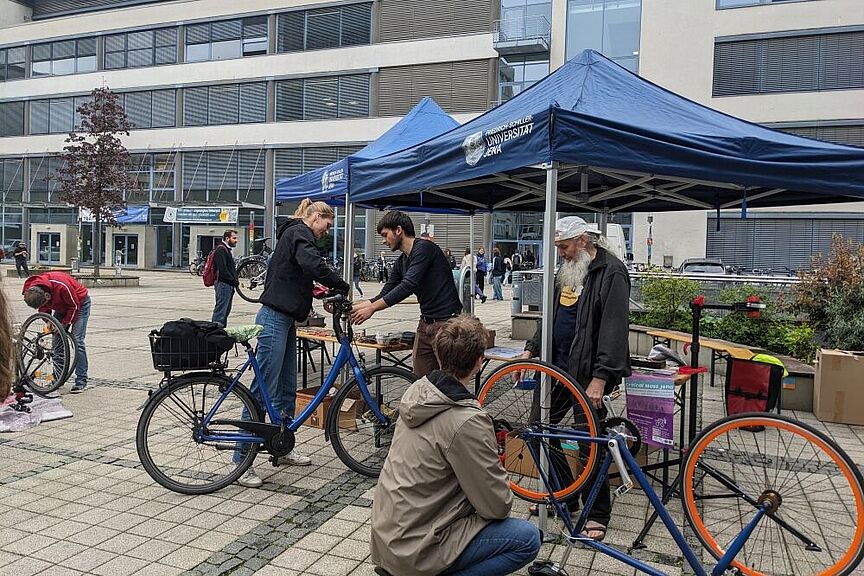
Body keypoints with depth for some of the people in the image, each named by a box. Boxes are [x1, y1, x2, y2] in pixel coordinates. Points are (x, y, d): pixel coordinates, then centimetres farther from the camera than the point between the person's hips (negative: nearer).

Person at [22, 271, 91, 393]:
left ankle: (81, 381, -12)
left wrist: (64, 323, -20)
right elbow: (43, 307, 0)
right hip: (62, 306, 7)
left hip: (80, 303, -7)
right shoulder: (31, 290, -20)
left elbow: (75, 306, -25)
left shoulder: (61, 286, -40)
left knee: (77, 340, -15)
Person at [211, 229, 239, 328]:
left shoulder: (227, 249, 22)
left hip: (229, 285, 10)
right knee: (220, 311, -10)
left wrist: (235, 281, 10)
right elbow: (222, 269, -19)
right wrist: (234, 281, -16)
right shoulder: (221, 249, -11)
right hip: (223, 284, -10)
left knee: (226, 311, 13)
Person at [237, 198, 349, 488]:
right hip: (275, 319, -11)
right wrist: (342, 287, -17)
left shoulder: (294, 234, 23)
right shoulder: (299, 232, -9)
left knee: (287, 388, 16)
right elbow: (313, 265, -27)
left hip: (285, 320, 11)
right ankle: (241, 461, -3)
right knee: (263, 390, -8)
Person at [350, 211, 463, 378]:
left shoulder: (424, 248, -13)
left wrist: (372, 308, -21)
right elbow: (385, 295, 16)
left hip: (446, 322, -8)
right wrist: (352, 307, 7)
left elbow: (409, 286, -23)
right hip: (425, 325, 9)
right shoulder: (401, 262, 14)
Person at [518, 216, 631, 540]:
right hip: (558, 366, 9)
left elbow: (614, 328, -20)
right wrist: (531, 349, 8)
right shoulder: (567, 271, 14)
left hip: (588, 373, -8)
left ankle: (598, 513, 18)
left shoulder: (611, 273, -13)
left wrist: (600, 378, -25)